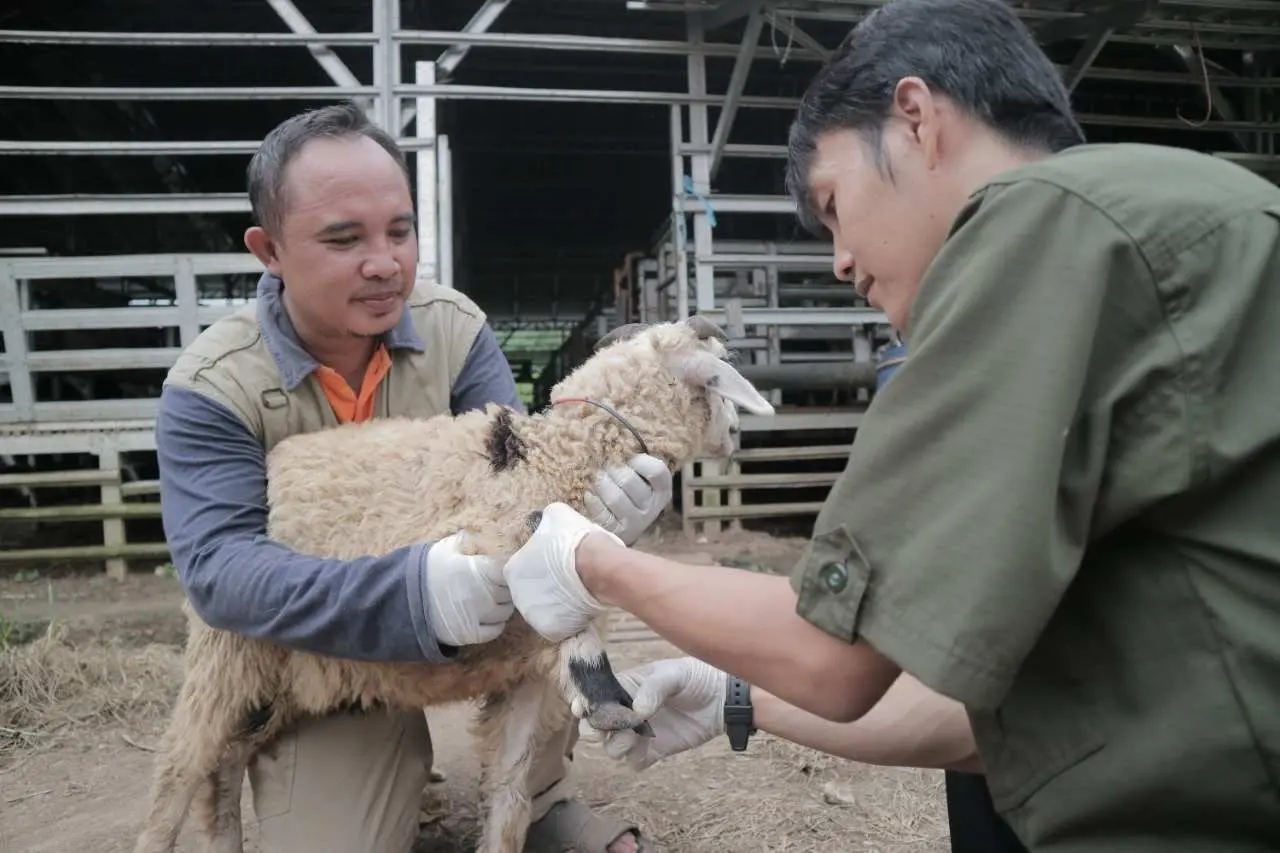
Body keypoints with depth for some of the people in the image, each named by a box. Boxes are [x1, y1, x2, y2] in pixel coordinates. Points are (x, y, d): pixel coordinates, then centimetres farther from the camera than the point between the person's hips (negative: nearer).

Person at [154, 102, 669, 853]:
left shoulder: (456, 329, -8)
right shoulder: (210, 390, -17)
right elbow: (219, 567, -28)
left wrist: (590, 498, -43)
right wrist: (413, 594, -45)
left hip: (485, 632, 3)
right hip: (323, 680, -2)